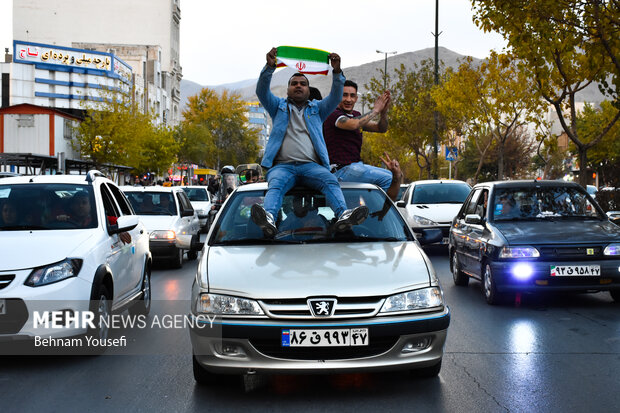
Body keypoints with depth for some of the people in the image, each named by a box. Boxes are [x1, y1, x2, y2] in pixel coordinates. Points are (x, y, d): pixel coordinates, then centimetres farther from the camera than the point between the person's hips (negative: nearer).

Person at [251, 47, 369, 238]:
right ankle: (268, 217, -60)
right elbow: (262, 92, 7)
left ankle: (343, 215, -53)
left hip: (311, 165, 1)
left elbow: (335, 97, 10)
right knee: (276, 185, -34)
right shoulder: (279, 106, 25)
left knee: (330, 181, -30)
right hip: (282, 165, -1)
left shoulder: (317, 108, 27)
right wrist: (269, 67, -10)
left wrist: (337, 72, -8)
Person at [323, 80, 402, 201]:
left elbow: (381, 128, 12)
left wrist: (384, 111, -8)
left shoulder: (356, 115, 18)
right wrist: (375, 110, -16)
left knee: (397, 176, 6)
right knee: (389, 178, -22)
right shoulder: (333, 114, -10)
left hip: (356, 166, 10)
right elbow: (353, 124, -30)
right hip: (343, 169, -10)